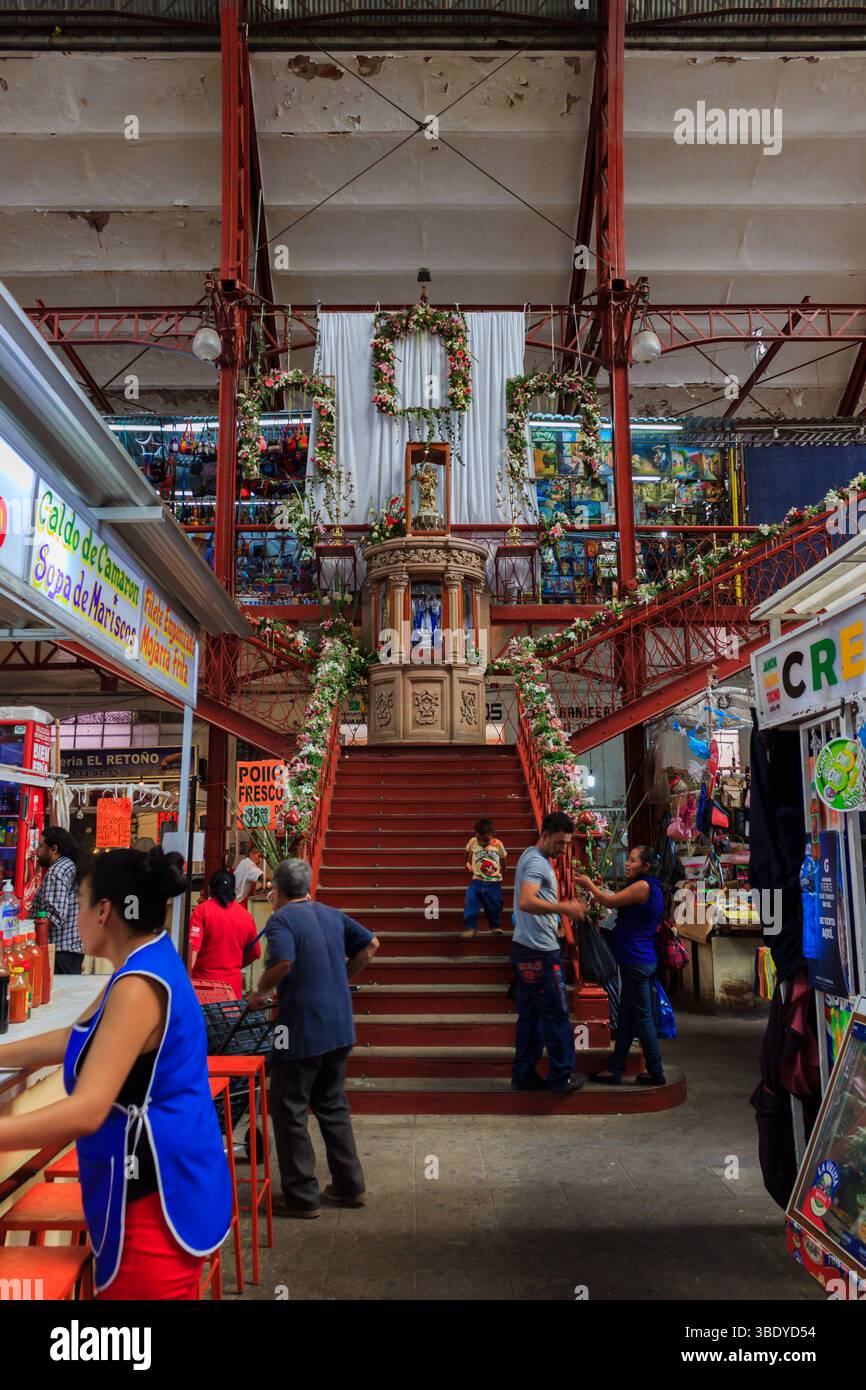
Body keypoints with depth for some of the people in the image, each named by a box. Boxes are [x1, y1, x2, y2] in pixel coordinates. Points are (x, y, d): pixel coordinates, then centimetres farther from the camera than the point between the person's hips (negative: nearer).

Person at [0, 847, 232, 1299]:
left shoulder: (140, 987, -25)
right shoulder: (148, 967, 6)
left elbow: (86, 1112, -30)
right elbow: (80, 1038, 19)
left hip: (156, 1195, -10)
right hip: (155, 1181, 10)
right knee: (123, 1290, 23)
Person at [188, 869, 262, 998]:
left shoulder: (202, 910, -5)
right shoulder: (246, 915, 5)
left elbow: (192, 948, -14)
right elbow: (255, 953, 14)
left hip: (204, 982, -3)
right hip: (233, 984, 3)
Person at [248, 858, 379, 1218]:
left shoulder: (281, 920, -11)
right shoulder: (332, 914, 10)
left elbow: (283, 962, -28)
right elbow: (370, 944, 8)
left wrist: (259, 993, -12)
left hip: (301, 1030, -7)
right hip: (340, 1028, 7)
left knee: (289, 1111, 7)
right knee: (334, 1106, 20)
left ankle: (302, 1197, 14)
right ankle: (349, 1185, 26)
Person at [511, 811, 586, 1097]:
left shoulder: (534, 858, 16)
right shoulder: (537, 861, -16)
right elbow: (526, 902, -31)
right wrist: (563, 908, -37)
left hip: (527, 948, 10)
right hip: (539, 951, -10)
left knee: (530, 1014, 13)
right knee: (556, 1014, -1)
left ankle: (524, 1075, 18)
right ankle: (561, 1077, 8)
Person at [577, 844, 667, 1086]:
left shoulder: (643, 886, -16)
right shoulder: (651, 887, 14)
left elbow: (610, 902, -14)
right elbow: (617, 904, 17)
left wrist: (589, 885, 0)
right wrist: (593, 887, 10)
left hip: (636, 961, -10)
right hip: (641, 959, 10)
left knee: (643, 1017, -1)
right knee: (626, 1016, 13)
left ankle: (656, 1073, 9)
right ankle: (615, 1069, 20)